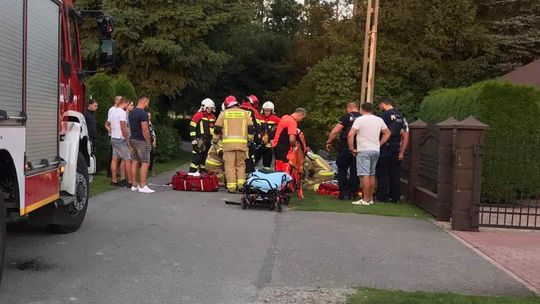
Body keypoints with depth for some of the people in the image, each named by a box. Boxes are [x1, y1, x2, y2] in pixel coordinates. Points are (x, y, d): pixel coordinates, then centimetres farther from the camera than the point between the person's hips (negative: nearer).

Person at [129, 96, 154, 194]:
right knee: (145, 163, -6)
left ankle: (134, 185, 15)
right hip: (141, 141, -9)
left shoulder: (132, 113, 13)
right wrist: (148, 141, -13)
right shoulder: (143, 113, -16)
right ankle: (142, 186, -8)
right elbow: (145, 129, -20)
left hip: (133, 140, 9)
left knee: (134, 162, 11)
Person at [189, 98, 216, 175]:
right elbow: (192, 127, -8)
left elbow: (215, 128, 26)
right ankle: (193, 171, -11)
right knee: (197, 155, -12)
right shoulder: (198, 115, -5)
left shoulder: (212, 117, 16)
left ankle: (203, 171, 19)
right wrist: (193, 138, -13)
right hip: (199, 139, -7)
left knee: (206, 155, 11)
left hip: (208, 140, 7)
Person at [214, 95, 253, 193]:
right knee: (241, 164, 12)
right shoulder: (245, 113, 10)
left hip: (228, 142, -1)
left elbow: (218, 129, 7)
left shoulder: (224, 113, 8)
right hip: (242, 142, 1)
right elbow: (251, 128, 7)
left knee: (230, 165, 1)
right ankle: (241, 184, 3)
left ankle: (231, 186, -2)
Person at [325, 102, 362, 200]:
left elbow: (335, 131, -12)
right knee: (354, 171, 10)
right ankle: (354, 193, 11)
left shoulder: (346, 117, -7)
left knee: (342, 170, 6)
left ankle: (344, 192, 3)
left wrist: (329, 142, -2)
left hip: (345, 148, -4)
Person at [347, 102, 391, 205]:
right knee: (372, 174, 15)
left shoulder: (360, 119, -7)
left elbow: (350, 134, -17)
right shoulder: (379, 120, 11)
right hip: (375, 151, 6)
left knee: (364, 175, -8)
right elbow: (387, 133, 21)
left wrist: (351, 148, -8)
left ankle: (365, 200, -10)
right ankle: (370, 198, 20)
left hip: (363, 151, -6)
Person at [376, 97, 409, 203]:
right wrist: (401, 152, 13)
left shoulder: (384, 115, -8)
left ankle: (382, 197, 4)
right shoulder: (401, 116, 13)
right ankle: (395, 197, 14)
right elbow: (406, 136, 12)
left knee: (382, 174, 1)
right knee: (395, 174, 11)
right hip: (396, 149, 6)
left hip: (385, 148, -6)